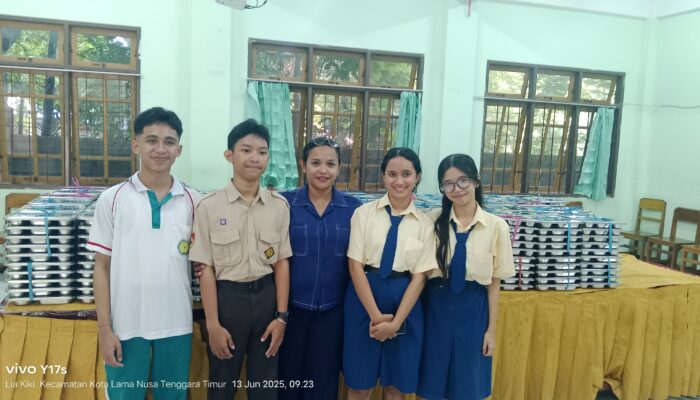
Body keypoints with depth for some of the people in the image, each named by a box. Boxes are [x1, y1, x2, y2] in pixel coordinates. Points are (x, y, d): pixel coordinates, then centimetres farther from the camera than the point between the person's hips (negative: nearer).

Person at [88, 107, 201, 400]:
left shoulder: (193, 202, 1)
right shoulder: (112, 199, -2)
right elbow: (102, 267, 1)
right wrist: (104, 328, -3)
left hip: (176, 325, 1)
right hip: (126, 325, -1)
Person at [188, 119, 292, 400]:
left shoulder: (279, 205, 0)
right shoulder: (209, 206, -8)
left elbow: (282, 262, 3)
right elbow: (206, 269, -6)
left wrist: (282, 316, 0)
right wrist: (213, 324, -7)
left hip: (266, 296, 2)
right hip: (228, 297, -2)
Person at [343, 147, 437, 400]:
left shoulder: (425, 223, 0)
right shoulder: (364, 213, -2)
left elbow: (419, 276, -3)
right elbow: (355, 265, -6)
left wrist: (396, 322, -11)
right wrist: (375, 315, -12)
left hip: (404, 301, 1)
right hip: (364, 298, -1)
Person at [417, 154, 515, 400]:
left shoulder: (496, 226, -4)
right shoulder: (433, 220, -4)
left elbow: (494, 282, 0)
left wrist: (492, 328, 2)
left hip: (473, 309, 0)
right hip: (437, 306, 0)